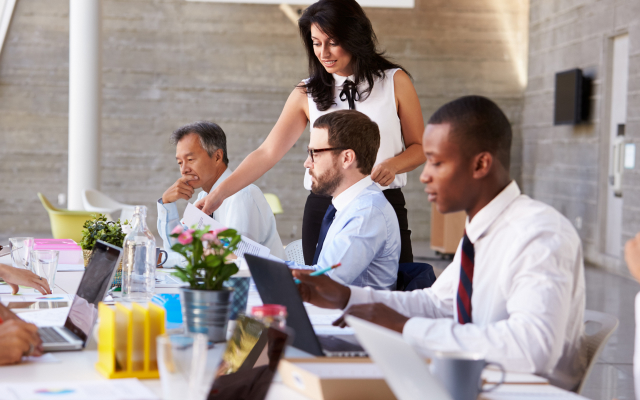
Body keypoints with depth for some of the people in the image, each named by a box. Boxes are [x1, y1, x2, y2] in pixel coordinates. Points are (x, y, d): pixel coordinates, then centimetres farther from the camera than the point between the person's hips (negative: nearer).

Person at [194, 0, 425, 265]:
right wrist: (218, 194, -4)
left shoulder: (395, 82, 5)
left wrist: (393, 164, -13)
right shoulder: (307, 94, 8)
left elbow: (419, 146, 9)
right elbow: (267, 153, 5)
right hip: (323, 211, 1)